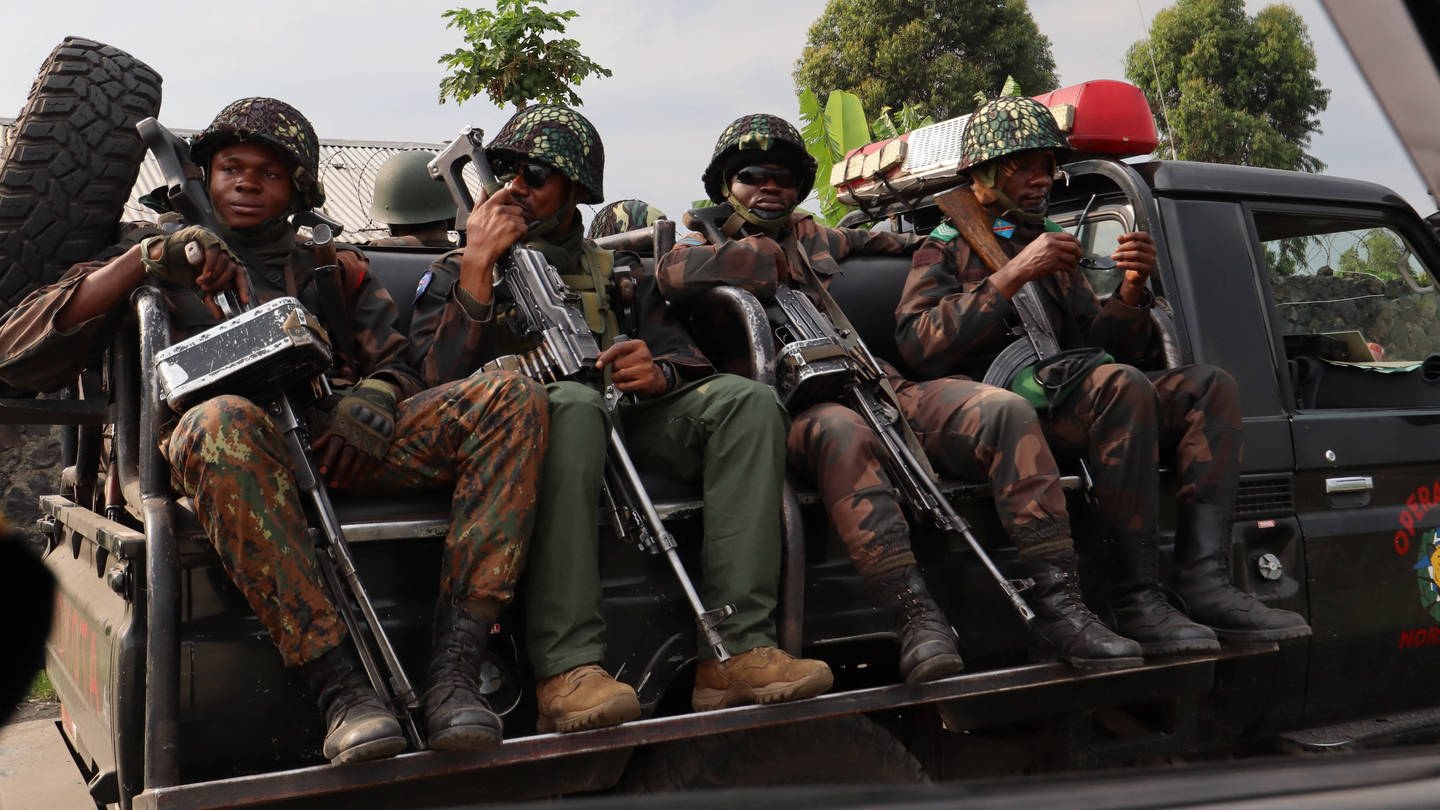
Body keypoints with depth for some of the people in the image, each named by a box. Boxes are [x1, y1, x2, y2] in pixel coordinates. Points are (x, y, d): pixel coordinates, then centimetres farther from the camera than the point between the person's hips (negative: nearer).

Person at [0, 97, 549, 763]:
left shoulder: (335, 268, 30)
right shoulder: (158, 253, 22)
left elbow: (400, 365, 20)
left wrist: (376, 394, -7)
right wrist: (146, 259, -5)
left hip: (338, 449, 3)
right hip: (229, 455, -3)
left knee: (511, 396, -20)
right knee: (223, 421, -40)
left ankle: (454, 674, -33)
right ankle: (340, 687, -38)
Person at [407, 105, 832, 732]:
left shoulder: (618, 272, 27)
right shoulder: (455, 273, 19)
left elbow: (687, 360, 14)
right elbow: (441, 376, -1)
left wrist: (656, 372, -10)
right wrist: (479, 263, -5)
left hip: (624, 425, 3)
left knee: (745, 400, -22)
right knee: (574, 403, -38)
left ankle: (735, 653, -32)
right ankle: (567, 668, -43)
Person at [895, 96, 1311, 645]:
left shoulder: (1055, 251, 30)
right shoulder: (947, 249, 10)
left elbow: (1106, 348, 21)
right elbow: (918, 345, -11)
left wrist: (1131, 290, 1)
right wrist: (1011, 277, -13)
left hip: (1070, 406, 7)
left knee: (1209, 386, -9)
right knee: (1121, 385, -32)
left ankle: (1204, 581, -24)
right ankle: (1137, 598, -30)